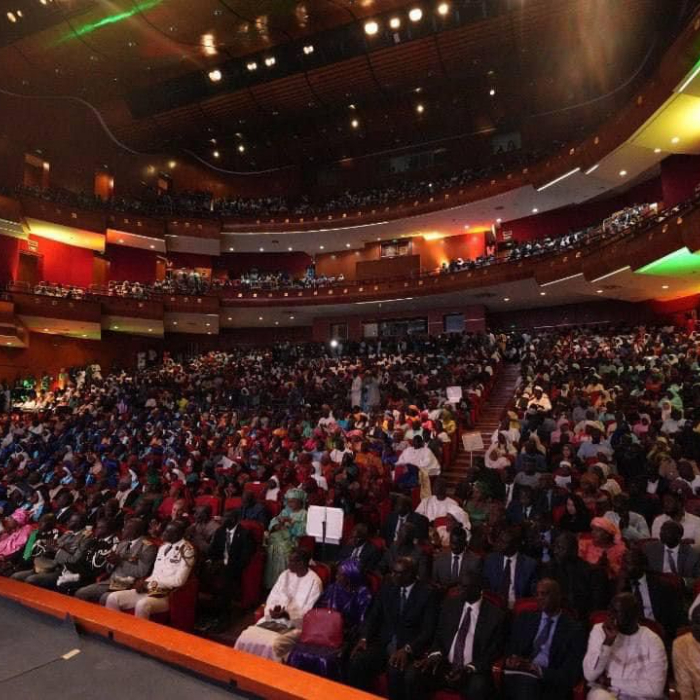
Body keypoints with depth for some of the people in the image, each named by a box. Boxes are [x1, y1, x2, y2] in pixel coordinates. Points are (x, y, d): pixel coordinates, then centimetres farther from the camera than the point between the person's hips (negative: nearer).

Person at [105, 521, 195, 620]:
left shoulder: (186, 550, -11)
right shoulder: (164, 546, 15)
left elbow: (178, 580, -15)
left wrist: (149, 583, -10)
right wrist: (144, 582, -5)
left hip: (168, 595, -8)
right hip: (149, 589, 8)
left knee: (142, 604, -36)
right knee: (113, 598, -5)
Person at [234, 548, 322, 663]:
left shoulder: (314, 581, -10)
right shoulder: (285, 575, 9)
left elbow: (310, 612, -13)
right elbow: (272, 598, 9)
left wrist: (286, 614, -21)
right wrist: (272, 611, -12)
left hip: (297, 624, -6)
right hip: (274, 618, 6)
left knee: (274, 644, -31)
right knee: (247, 635, -15)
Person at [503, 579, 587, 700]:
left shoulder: (575, 629, 6)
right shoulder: (524, 619, 17)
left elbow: (570, 673, -4)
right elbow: (509, 652, 14)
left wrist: (539, 671, -19)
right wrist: (511, 661, -11)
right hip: (518, 676, 1)